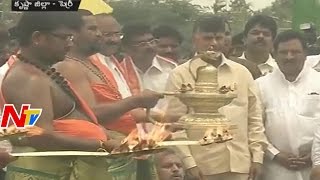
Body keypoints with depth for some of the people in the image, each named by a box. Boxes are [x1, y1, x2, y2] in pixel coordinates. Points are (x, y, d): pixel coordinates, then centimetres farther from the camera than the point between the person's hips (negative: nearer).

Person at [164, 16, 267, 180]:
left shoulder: (242, 72, 11)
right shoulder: (180, 75, 0)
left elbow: (254, 118, 13)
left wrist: (257, 155, 6)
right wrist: (188, 162, -9)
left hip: (240, 165, 3)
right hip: (202, 166, -3)